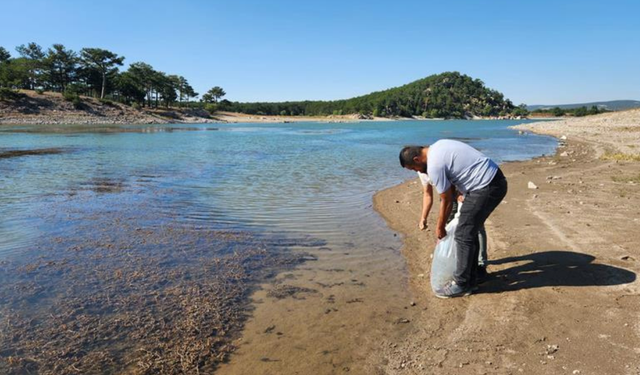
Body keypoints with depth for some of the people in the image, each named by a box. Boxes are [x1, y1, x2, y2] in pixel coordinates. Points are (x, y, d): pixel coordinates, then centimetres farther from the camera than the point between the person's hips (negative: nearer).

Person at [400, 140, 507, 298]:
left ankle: (461, 284, 7)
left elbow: (446, 200, -7)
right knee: (470, 232, 17)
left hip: (487, 187, -10)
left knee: (463, 235, -3)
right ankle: (470, 278, 28)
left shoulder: (434, 165, -17)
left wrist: (440, 227, 8)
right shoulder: (437, 147, 11)